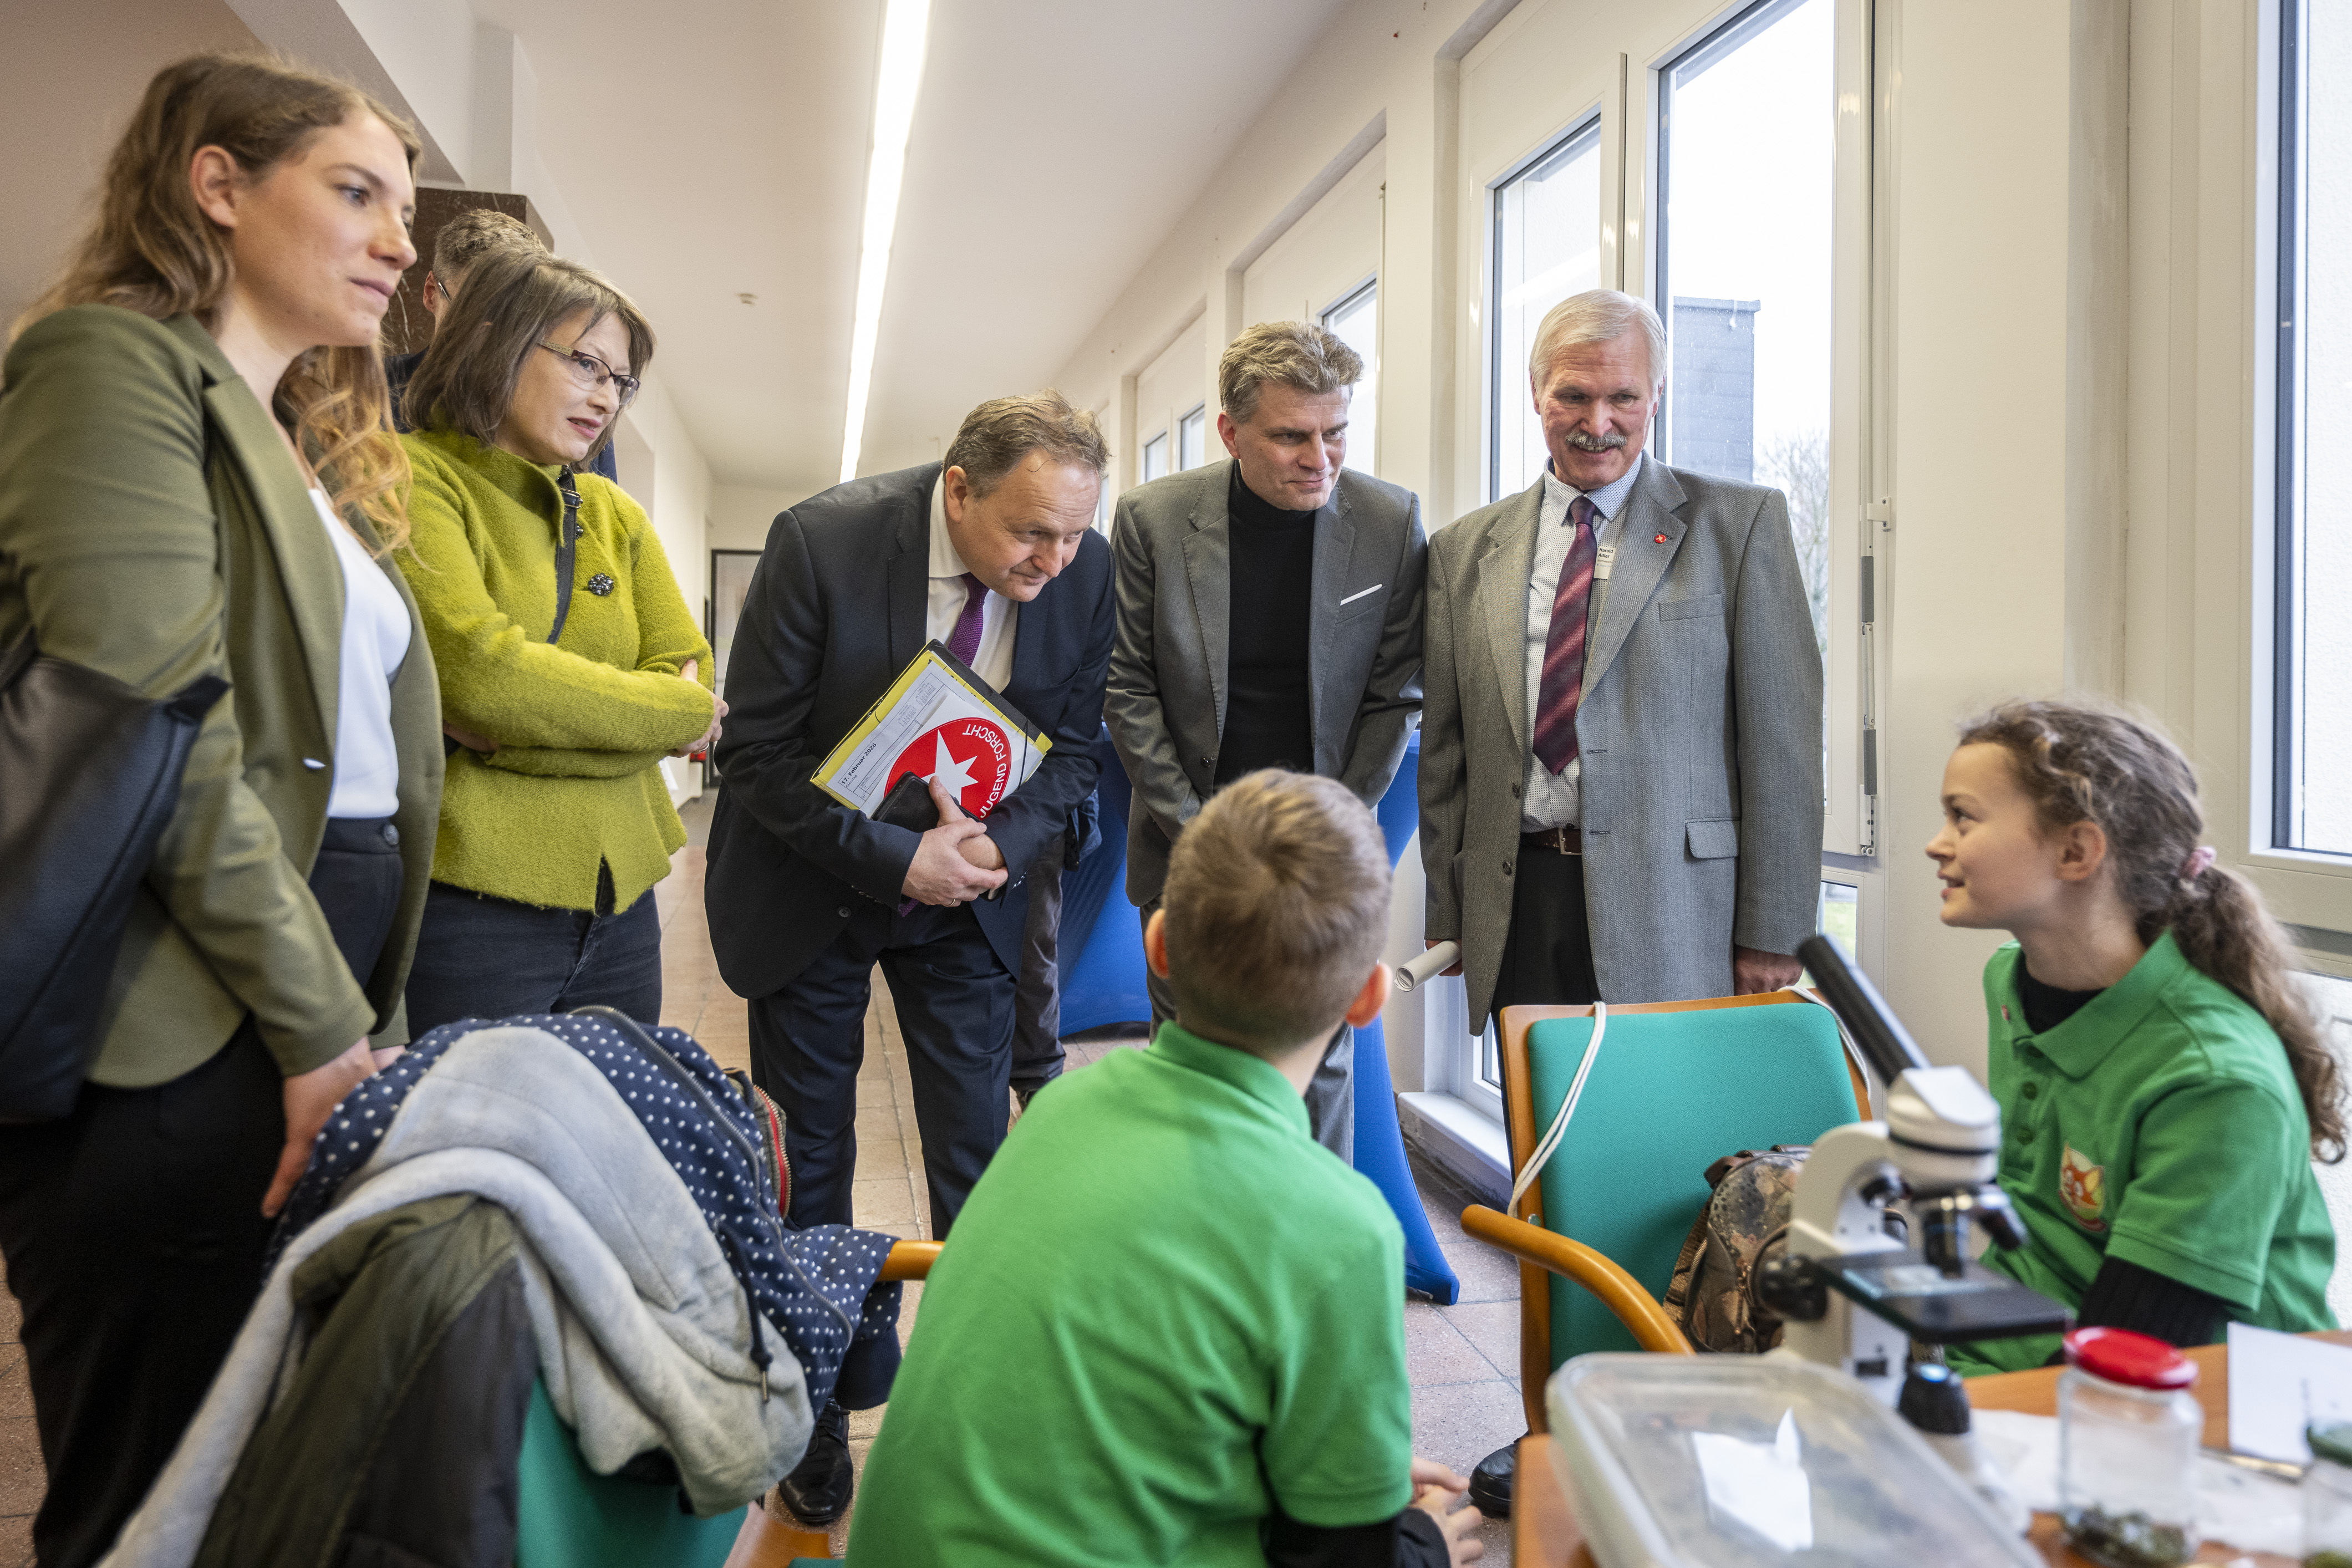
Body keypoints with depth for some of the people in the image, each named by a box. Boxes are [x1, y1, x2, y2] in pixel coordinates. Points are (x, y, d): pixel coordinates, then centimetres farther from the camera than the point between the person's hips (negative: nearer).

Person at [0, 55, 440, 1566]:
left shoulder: (310, 451, 22)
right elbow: (157, 730, -16)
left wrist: (364, 1017, 10)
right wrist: (317, 1029, -15)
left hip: (321, 997, 8)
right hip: (179, 1043, -8)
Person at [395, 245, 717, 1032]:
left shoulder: (616, 514, 14)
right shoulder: (413, 479, -6)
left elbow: (690, 681, 3)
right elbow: (479, 671, -19)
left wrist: (514, 731, -11)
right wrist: (675, 709, -8)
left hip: (618, 900, 7)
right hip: (467, 903, -6)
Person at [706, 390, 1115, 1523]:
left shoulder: (1085, 568, -13)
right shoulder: (821, 542, -23)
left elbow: (1073, 746, -2)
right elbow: (758, 752, -19)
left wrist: (1003, 842, -20)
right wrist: (895, 861, -25)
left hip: (970, 881, 2)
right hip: (815, 885, -2)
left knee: (977, 1159, 5)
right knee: (808, 1167, 10)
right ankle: (813, 1427, 29)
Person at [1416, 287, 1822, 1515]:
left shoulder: (1737, 525, 3)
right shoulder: (1469, 550, 13)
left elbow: (1782, 737, -2)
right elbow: (1446, 750, 13)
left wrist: (1773, 932, -6)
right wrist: (1445, 912, 8)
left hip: (1667, 907, -3)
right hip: (1520, 907, 3)